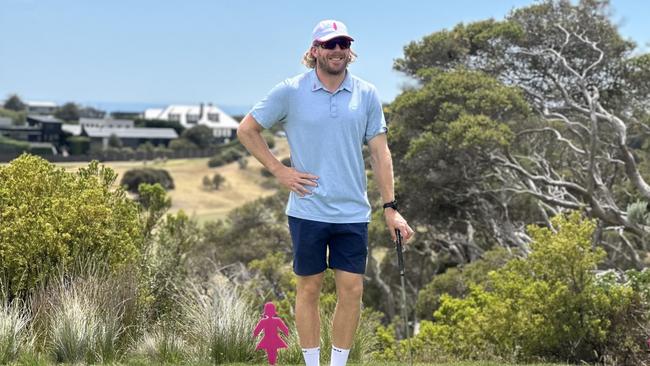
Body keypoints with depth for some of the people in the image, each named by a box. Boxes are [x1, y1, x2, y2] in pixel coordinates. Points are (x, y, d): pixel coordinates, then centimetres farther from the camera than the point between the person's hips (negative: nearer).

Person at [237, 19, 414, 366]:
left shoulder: (367, 94, 4)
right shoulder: (289, 91, -3)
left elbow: (379, 152, 6)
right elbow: (246, 130, 5)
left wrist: (390, 208, 2)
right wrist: (279, 170, -3)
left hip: (353, 213, 2)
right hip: (307, 211, -2)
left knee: (351, 290, 3)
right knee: (308, 289, 6)